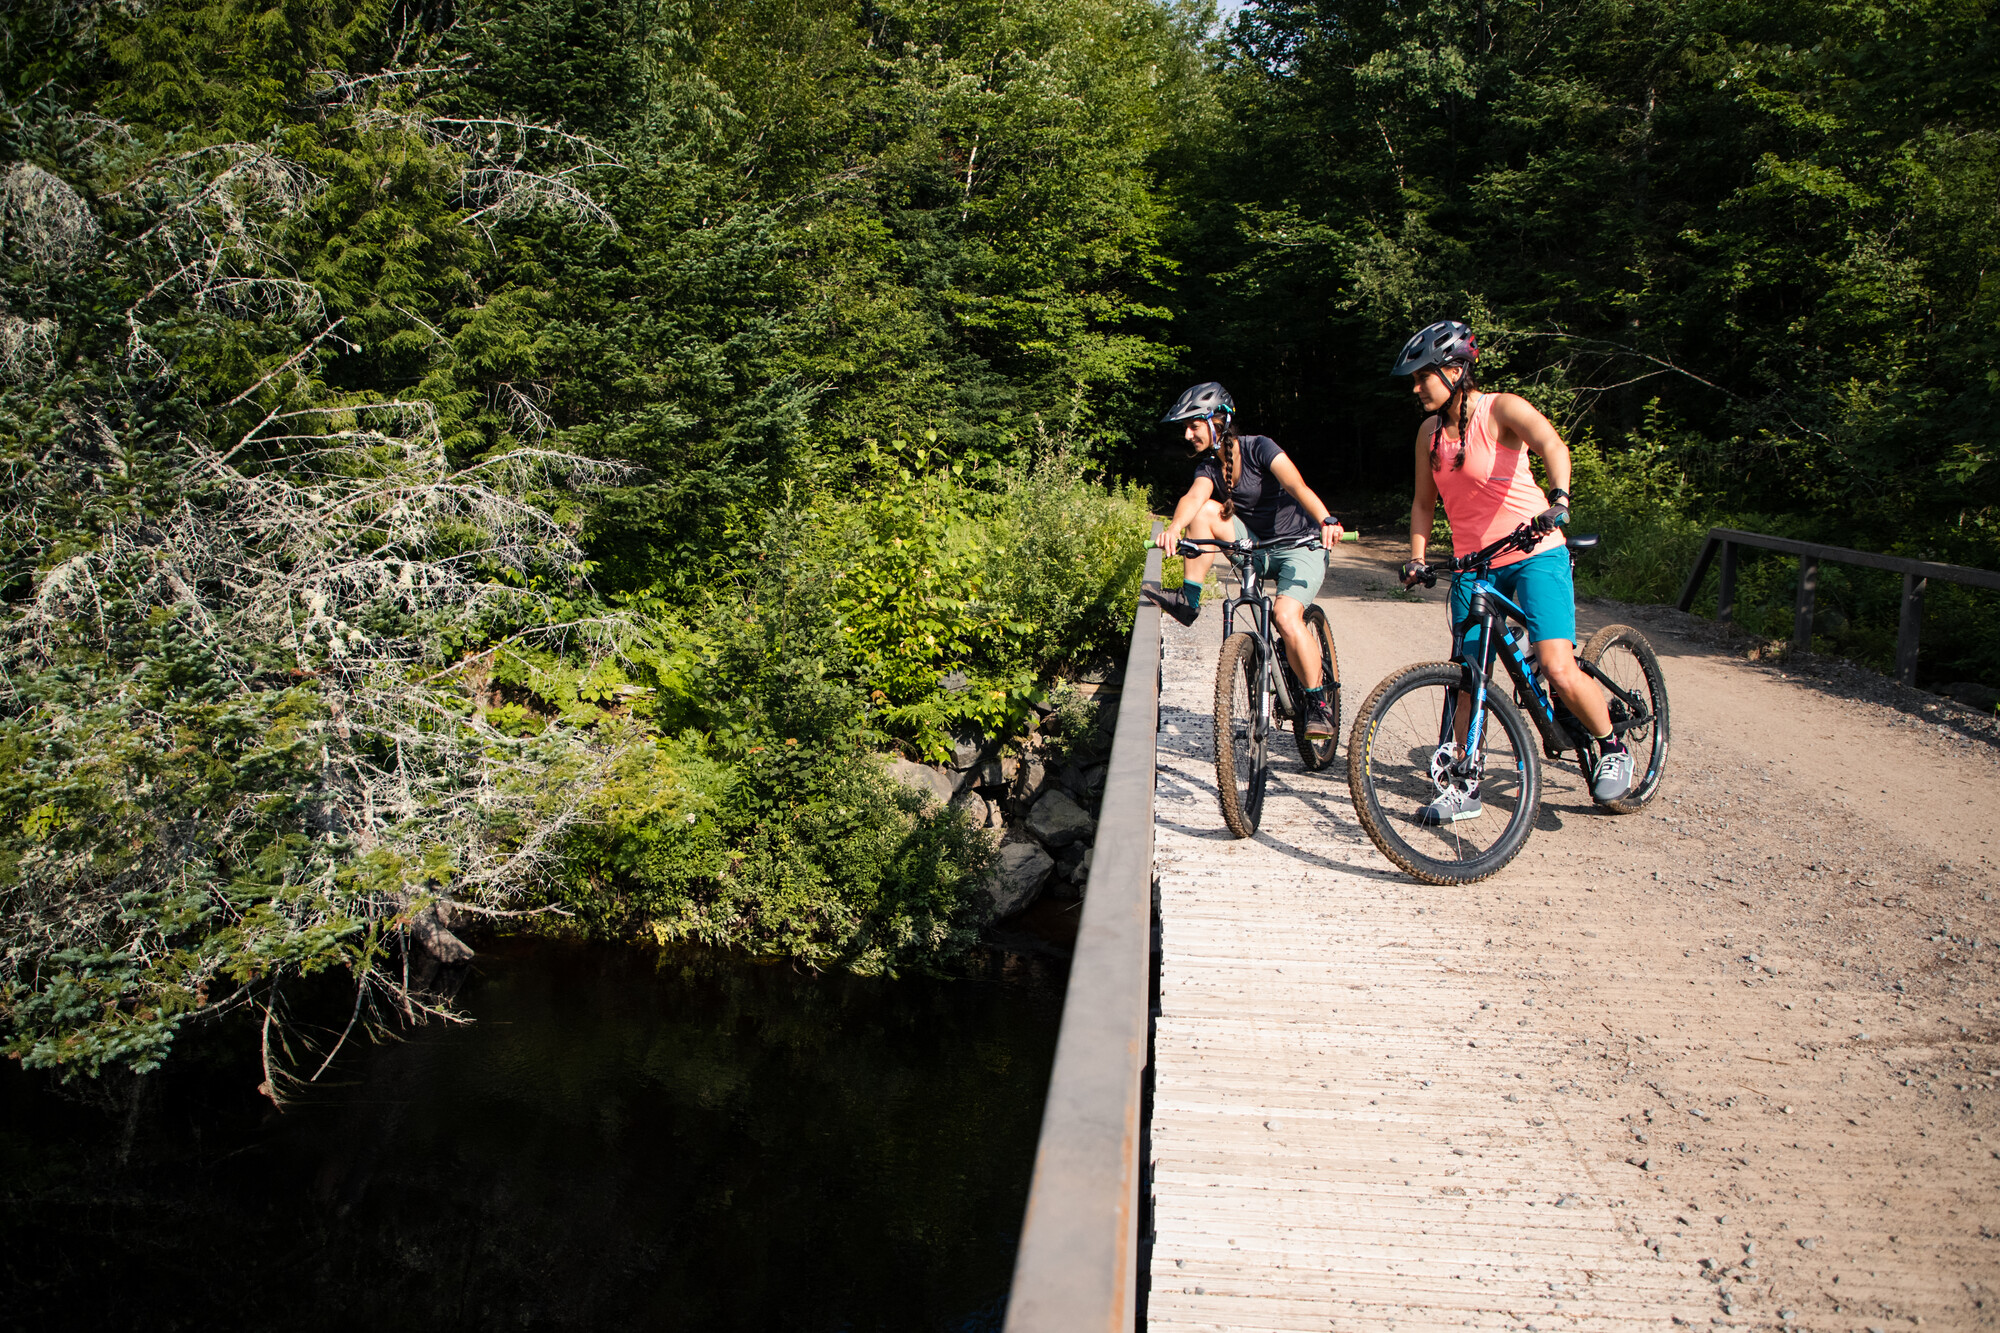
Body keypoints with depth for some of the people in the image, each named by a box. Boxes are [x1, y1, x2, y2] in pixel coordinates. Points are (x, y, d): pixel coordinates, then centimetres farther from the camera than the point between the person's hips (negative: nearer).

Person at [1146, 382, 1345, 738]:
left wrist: (1326, 520, -51)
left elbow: (1297, 486, -33)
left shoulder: (1258, 448, -17)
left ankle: (1318, 704, -14)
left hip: (1300, 546, -5)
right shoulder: (1209, 465, -2)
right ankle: (1189, 601, -11)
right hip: (1256, 547, 5)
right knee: (1207, 510, -15)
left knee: (1286, 617, -27)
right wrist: (1174, 527, -46)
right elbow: (1194, 497, -23)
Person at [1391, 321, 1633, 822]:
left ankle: (1611, 749, 9)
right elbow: (1424, 501, 16)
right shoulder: (1430, 432, 7)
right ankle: (1466, 786, 15)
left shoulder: (1502, 409, -11)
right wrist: (1417, 558, 2)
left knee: (1559, 672, -17)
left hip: (1534, 554, -5)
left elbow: (1552, 446, -30)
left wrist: (1558, 500, -48)